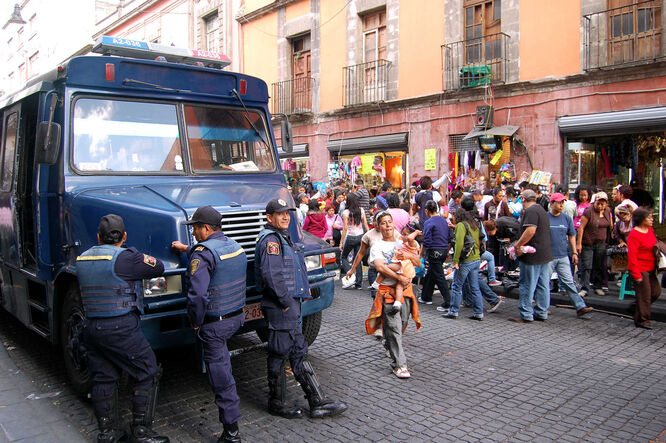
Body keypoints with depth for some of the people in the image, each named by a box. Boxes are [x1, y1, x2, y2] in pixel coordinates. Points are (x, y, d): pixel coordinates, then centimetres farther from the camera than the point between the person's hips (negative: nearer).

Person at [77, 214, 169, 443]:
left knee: (103, 379, 16)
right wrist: (138, 258, 11)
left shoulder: (82, 259, 10)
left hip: (90, 327, 8)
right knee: (148, 374, 3)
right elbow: (158, 268, -8)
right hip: (120, 327, -8)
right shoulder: (123, 258, -15)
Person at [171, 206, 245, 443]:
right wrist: (187, 249, 34)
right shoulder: (234, 245, 7)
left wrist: (195, 322, -12)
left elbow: (198, 295, -27)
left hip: (215, 323, -8)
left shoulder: (203, 253, -20)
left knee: (220, 375, 2)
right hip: (237, 316, 8)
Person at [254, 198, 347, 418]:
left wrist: (295, 301, 16)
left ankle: (318, 402, 19)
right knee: (279, 354, 2)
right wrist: (286, 302, -19)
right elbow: (271, 276, -25)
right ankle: (277, 404, 18)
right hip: (279, 308, -10)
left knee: (298, 352, 12)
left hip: (290, 304, 10)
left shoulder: (283, 237, 17)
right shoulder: (270, 240, -15)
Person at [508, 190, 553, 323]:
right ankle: (541, 313, 18)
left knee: (527, 285, -3)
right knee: (543, 285, 11)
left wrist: (518, 244, -17)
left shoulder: (531, 211, -13)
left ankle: (526, 315, 1)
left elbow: (531, 230, -26)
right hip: (545, 254, 10)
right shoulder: (541, 210, 19)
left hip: (533, 255, -10)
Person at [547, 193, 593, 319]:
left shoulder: (567, 219, 8)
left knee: (569, 282, 1)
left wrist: (575, 253, 12)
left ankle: (580, 307, 1)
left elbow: (571, 236, 16)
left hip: (563, 257, 3)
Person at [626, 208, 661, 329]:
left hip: (650, 269, 8)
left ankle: (639, 306, 31)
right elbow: (632, 256, -20)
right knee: (644, 295, -1)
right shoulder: (634, 235, -19)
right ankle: (642, 321, 11)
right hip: (640, 270, -8)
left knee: (656, 292, 12)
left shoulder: (650, 230, 7)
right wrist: (636, 274, -22)